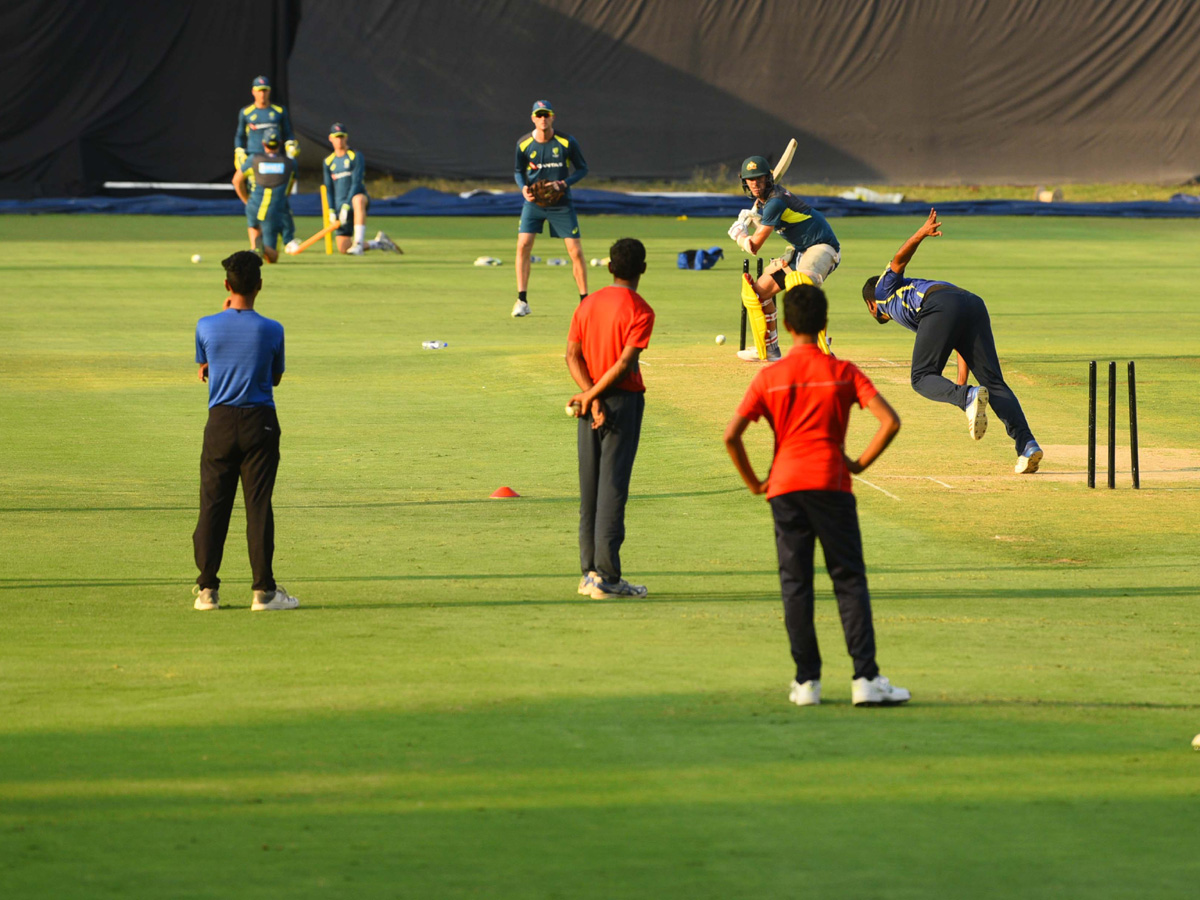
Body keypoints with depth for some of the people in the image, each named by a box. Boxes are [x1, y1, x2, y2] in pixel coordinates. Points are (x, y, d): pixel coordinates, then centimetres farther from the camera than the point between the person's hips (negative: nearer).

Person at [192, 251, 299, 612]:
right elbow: (276, 377, 7)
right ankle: (263, 590, 0)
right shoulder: (271, 331, -8)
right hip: (260, 423, -1)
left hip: (220, 420, 1)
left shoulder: (207, 326, -5)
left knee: (213, 504, 7)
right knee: (259, 505, 0)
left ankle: (207, 588, 6)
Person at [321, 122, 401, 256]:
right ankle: (379, 243, 17)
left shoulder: (355, 156, -1)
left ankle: (359, 244, -52)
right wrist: (331, 210, -3)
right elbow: (329, 189, 11)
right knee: (343, 248, -6)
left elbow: (356, 182, -11)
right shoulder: (328, 162, 12)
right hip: (340, 204, 5)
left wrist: (346, 206, -21)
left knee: (358, 200, -45)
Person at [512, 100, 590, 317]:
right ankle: (522, 301, -4)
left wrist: (564, 183, -16)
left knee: (576, 252, -3)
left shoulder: (567, 142, -9)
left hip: (561, 203, -1)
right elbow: (518, 170, 10)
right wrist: (523, 187, -11)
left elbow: (582, 168, 0)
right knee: (523, 246, -12)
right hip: (533, 202, 1)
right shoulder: (524, 144, -4)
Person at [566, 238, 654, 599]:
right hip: (624, 400, -6)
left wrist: (591, 397, -8)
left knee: (589, 488, 11)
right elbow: (626, 363, -17)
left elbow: (572, 355, 1)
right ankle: (606, 577, -7)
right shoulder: (640, 310, -9)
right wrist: (591, 397, -11)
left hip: (593, 405, 6)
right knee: (613, 487, -5)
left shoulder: (588, 304, 9)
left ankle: (589, 572, 15)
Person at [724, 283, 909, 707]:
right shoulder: (843, 372, 1)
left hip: (785, 486, 1)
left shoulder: (769, 377, 4)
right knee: (850, 581, 1)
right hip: (831, 483, -1)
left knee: (795, 584, 6)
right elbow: (890, 421, -8)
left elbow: (731, 436, -3)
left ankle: (807, 681, 5)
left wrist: (754, 483, 8)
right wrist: (860, 463, 2)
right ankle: (866, 679, -7)